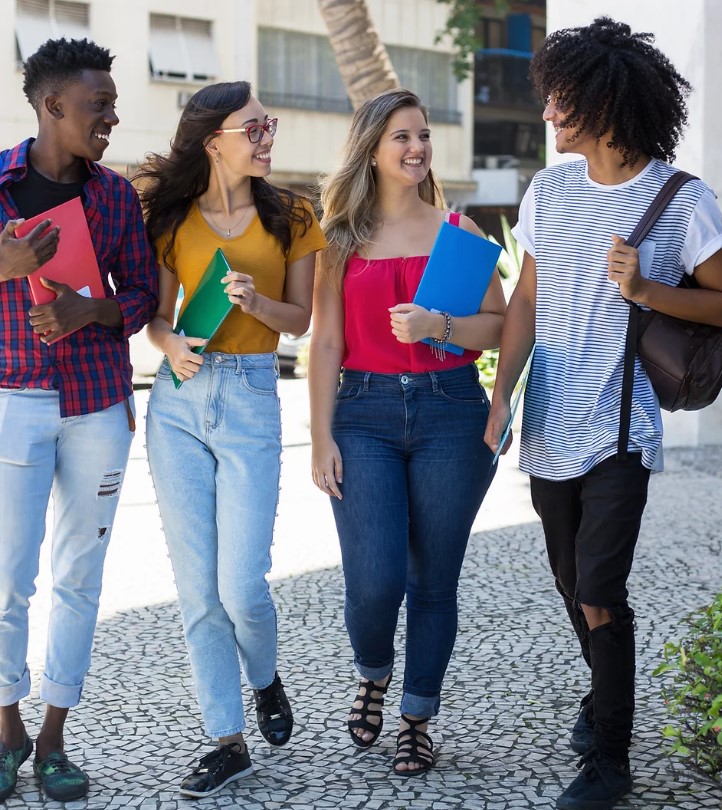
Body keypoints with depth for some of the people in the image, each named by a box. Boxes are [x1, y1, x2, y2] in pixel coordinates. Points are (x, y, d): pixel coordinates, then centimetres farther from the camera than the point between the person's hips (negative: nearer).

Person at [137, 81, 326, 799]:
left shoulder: (289, 216, 4)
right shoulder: (174, 219, 6)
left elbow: (301, 319, 6)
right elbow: (158, 314, 12)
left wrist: (256, 300, -15)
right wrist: (171, 344, -11)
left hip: (251, 402, -2)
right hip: (179, 399, 2)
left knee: (241, 585, -7)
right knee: (198, 585, 2)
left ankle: (265, 681, 27)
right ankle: (228, 740, 13)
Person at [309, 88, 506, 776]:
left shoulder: (457, 231, 6)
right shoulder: (342, 237, 7)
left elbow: (501, 325, 4)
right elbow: (325, 343, 4)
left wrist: (438, 326, -14)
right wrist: (321, 438, -2)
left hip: (449, 413, 1)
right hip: (365, 415, 0)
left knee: (433, 581, 5)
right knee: (374, 582, -10)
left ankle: (417, 719, 22)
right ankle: (373, 676, 23)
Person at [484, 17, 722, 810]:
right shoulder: (550, 188, 6)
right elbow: (526, 299, 9)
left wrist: (644, 290, -20)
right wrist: (501, 393, 0)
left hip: (620, 433, -5)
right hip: (550, 427, 5)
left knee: (598, 596, -8)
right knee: (573, 588, 16)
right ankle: (606, 695, 40)